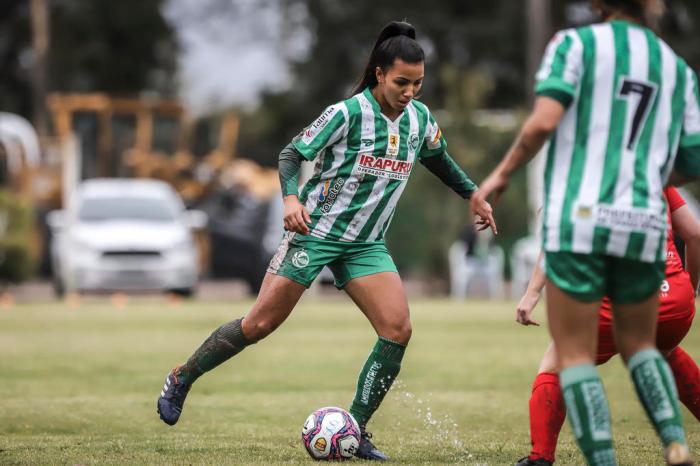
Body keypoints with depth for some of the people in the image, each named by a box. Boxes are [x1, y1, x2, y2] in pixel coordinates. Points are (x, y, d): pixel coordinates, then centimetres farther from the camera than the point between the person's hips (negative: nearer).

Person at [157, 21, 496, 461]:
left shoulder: (421, 119, 2)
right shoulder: (348, 113, -15)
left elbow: (439, 159, 23)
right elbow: (292, 155, -12)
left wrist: (475, 196, 20)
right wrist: (291, 197, -29)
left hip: (366, 244, 5)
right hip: (315, 230, -5)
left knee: (398, 330, -13)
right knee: (260, 324, -5)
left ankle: (355, 433, -3)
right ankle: (181, 380, 16)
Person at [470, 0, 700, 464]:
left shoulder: (576, 43, 0)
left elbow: (544, 121, -14)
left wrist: (502, 174, 1)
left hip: (579, 221, -4)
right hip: (643, 226, 4)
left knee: (576, 357, 5)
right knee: (638, 346, 22)